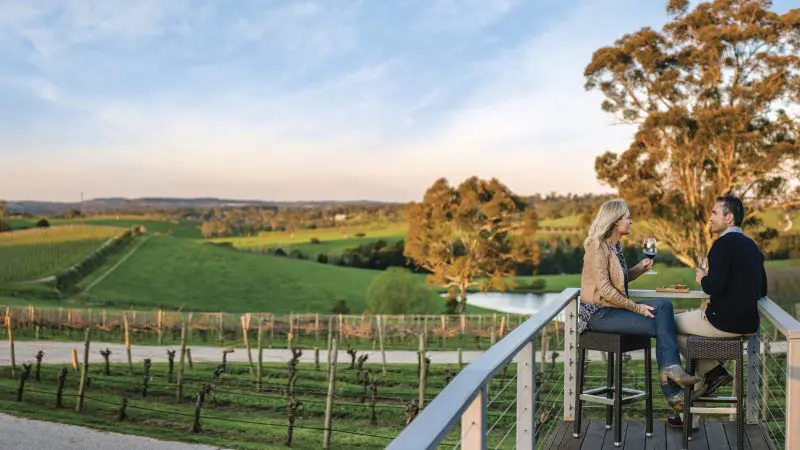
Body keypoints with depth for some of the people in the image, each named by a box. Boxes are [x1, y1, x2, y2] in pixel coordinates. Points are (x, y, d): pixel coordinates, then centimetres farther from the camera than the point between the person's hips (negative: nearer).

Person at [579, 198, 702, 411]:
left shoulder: (616, 246, 14)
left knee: (663, 305, -12)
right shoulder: (598, 247, -14)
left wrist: (641, 267, 4)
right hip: (599, 313, -8)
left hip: (614, 307, 8)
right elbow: (604, 288, -21)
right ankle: (672, 392, -8)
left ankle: (670, 369, -20)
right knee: (661, 326, -14)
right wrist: (637, 308, -18)